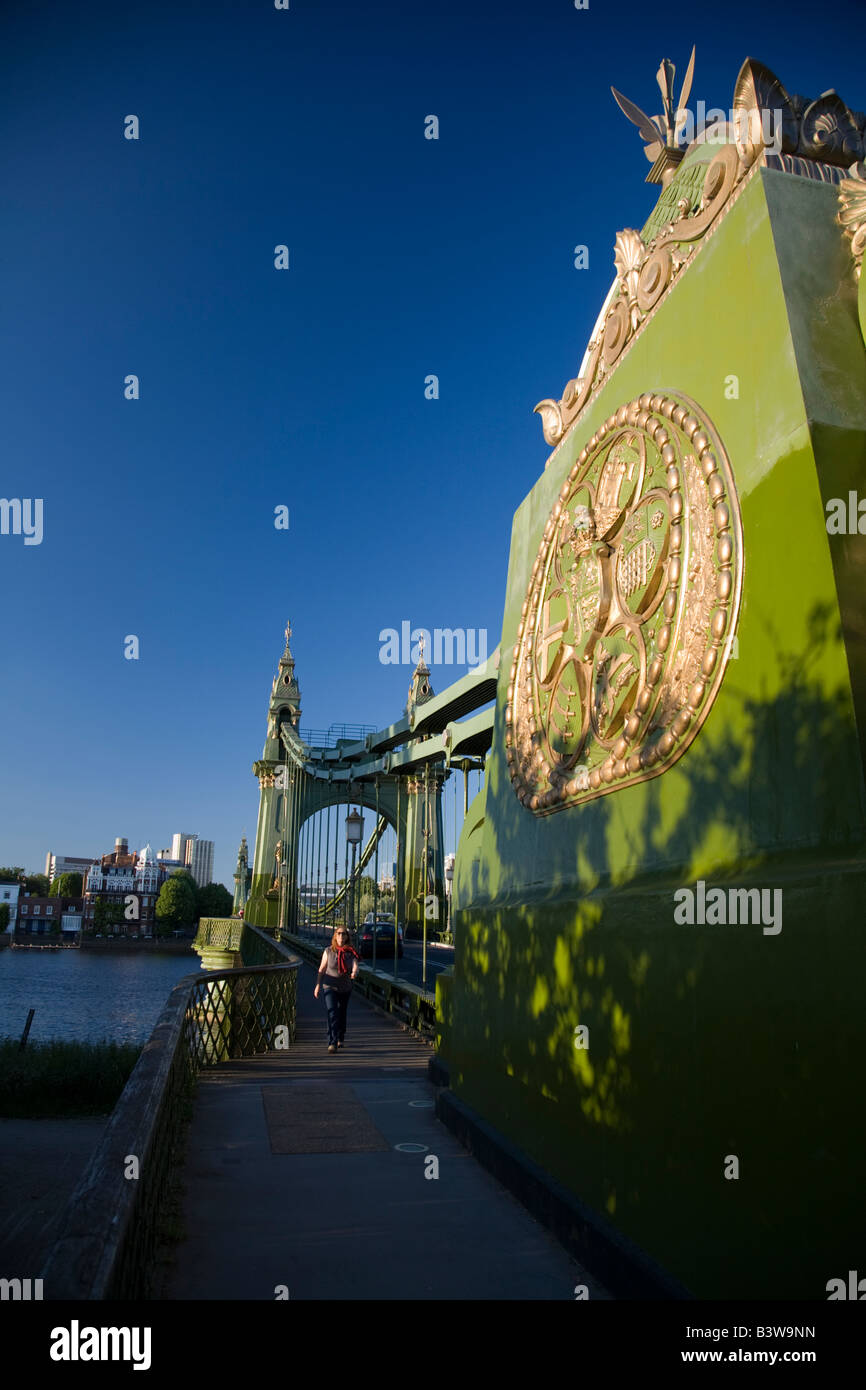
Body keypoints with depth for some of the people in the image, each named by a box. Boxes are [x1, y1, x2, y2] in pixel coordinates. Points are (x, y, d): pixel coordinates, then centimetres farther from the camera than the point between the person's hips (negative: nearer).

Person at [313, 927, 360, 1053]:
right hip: (329, 987, -2)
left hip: (345, 988, 2)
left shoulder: (351, 952, -5)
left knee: (342, 1014, 15)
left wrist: (354, 972, -42)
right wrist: (318, 985, 3)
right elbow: (322, 969, 3)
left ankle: (340, 1039, 38)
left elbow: (355, 964, -20)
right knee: (332, 1013, -17)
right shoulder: (328, 951, -5)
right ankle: (332, 1043, -19)